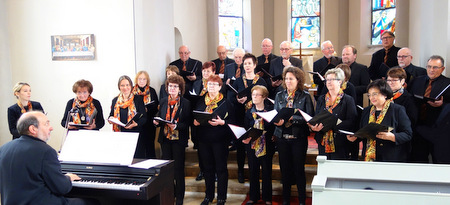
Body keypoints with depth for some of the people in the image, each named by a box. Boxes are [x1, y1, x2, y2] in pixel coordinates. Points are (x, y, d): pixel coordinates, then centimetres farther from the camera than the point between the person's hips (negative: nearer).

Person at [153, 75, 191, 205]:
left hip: (178, 139, -4)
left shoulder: (186, 103, -5)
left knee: (178, 168, 2)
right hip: (165, 139, 4)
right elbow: (159, 118, 16)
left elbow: (188, 122, -7)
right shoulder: (163, 102, 9)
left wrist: (176, 126, -22)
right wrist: (157, 122, -5)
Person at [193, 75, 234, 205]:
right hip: (204, 139, 4)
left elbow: (232, 120, -5)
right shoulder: (201, 102, 12)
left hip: (220, 140, -4)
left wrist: (221, 122, -22)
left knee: (221, 168, 3)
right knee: (207, 168, 12)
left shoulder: (225, 102, -1)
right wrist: (195, 121, -5)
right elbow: (195, 117, 16)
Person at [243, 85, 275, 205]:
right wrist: (245, 138, -12)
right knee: (253, 171, 9)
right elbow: (245, 129, 5)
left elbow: (274, 127, -3)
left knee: (266, 171, 4)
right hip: (252, 145, 3)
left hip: (266, 145, -3)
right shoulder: (249, 112, 8)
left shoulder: (270, 110, -2)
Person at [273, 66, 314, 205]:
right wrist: (277, 121, -13)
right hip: (282, 137, 3)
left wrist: (292, 118, -20)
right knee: (285, 169, 10)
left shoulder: (305, 96, -2)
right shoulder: (279, 96, 10)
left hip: (299, 137, -3)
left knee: (299, 169, 3)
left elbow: (309, 117, -9)